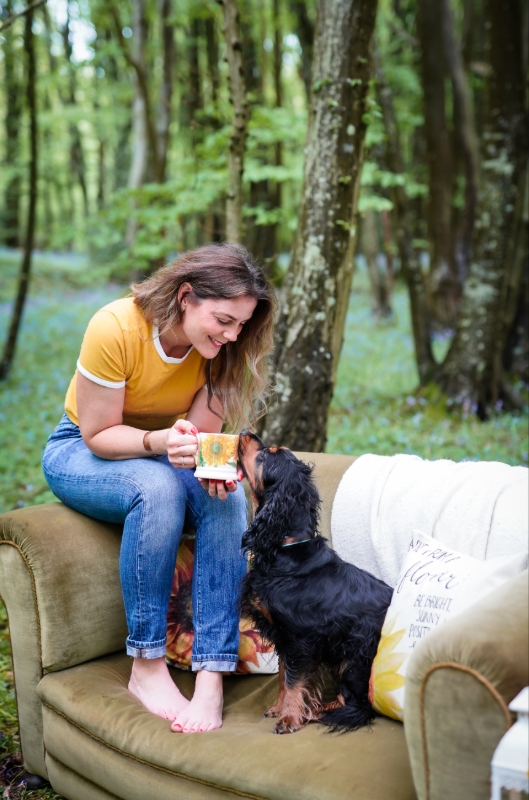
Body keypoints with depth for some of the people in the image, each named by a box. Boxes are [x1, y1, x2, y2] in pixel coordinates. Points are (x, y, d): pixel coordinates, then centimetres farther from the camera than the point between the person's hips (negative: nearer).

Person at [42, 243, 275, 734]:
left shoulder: (220, 347, -13)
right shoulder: (115, 328, -28)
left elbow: (202, 433, -13)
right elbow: (98, 434, -22)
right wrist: (160, 443, -41)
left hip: (162, 456, 4)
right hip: (82, 450, -4)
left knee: (227, 500, -28)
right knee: (157, 487, -37)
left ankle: (211, 677, -29)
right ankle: (147, 668, -26)